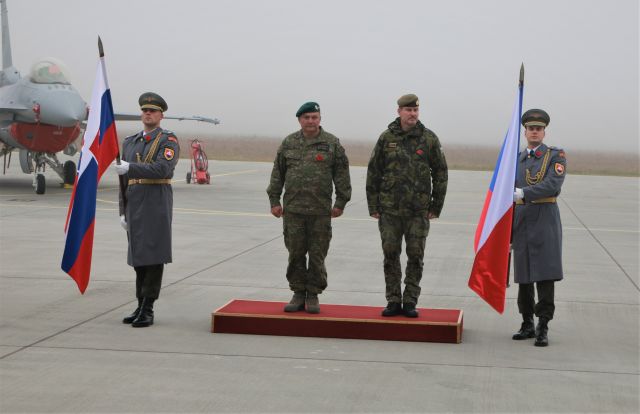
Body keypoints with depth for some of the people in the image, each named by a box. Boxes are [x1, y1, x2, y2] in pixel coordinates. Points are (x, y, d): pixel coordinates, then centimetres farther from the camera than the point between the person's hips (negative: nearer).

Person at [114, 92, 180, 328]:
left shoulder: (168, 140, -3)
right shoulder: (130, 142, 17)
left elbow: (162, 169, -20)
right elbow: (124, 180, 17)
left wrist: (130, 167, -27)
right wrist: (123, 211, 12)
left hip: (157, 205, -6)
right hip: (134, 206, 6)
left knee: (153, 256, -6)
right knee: (138, 255, 9)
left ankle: (148, 310, -4)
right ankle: (141, 306, 16)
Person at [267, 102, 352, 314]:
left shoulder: (332, 143, 3)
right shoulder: (289, 143, 9)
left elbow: (342, 174, 3)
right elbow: (277, 173, 11)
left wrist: (341, 202, -2)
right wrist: (274, 200, 6)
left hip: (320, 211, -2)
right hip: (293, 210, 2)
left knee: (317, 255, 3)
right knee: (295, 254, 5)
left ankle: (313, 295, 13)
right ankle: (298, 294, 16)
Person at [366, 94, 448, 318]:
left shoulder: (429, 138, 2)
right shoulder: (387, 138, 3)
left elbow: (440, 173, 6)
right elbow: (373, 173, 6)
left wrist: (436, 206, 2)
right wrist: (373, 206, 2)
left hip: (418, 211, -1)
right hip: (389, 210, 1)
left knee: (416, 257, 2)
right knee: (391, 255, 5)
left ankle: (410, 302, 11)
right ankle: (393, 301, 14)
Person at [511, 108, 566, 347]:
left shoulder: (556, 156, 1)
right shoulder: (517, 160, 14)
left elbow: (553, 185, -17)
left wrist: (523, 193, -25)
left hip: (545, 221, -4)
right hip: (522, 222, 4)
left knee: (545, 275, -8)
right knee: (523, 276, 7)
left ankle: (543, 329, -4)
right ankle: (527, 325, 17)